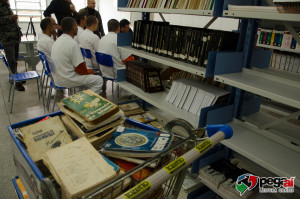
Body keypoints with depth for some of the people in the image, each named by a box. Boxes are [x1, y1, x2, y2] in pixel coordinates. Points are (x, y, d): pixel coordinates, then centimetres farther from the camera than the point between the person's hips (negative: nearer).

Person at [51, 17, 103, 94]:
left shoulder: (57, 41, 8)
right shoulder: (72, 44, -21)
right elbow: (80, 69, -20)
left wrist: (87, 71, 15)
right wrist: (90, 71, 2)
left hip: (57, 78, 10)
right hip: (66, 81, -9)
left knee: (85, 75, 28)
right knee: (98, 80, -2)